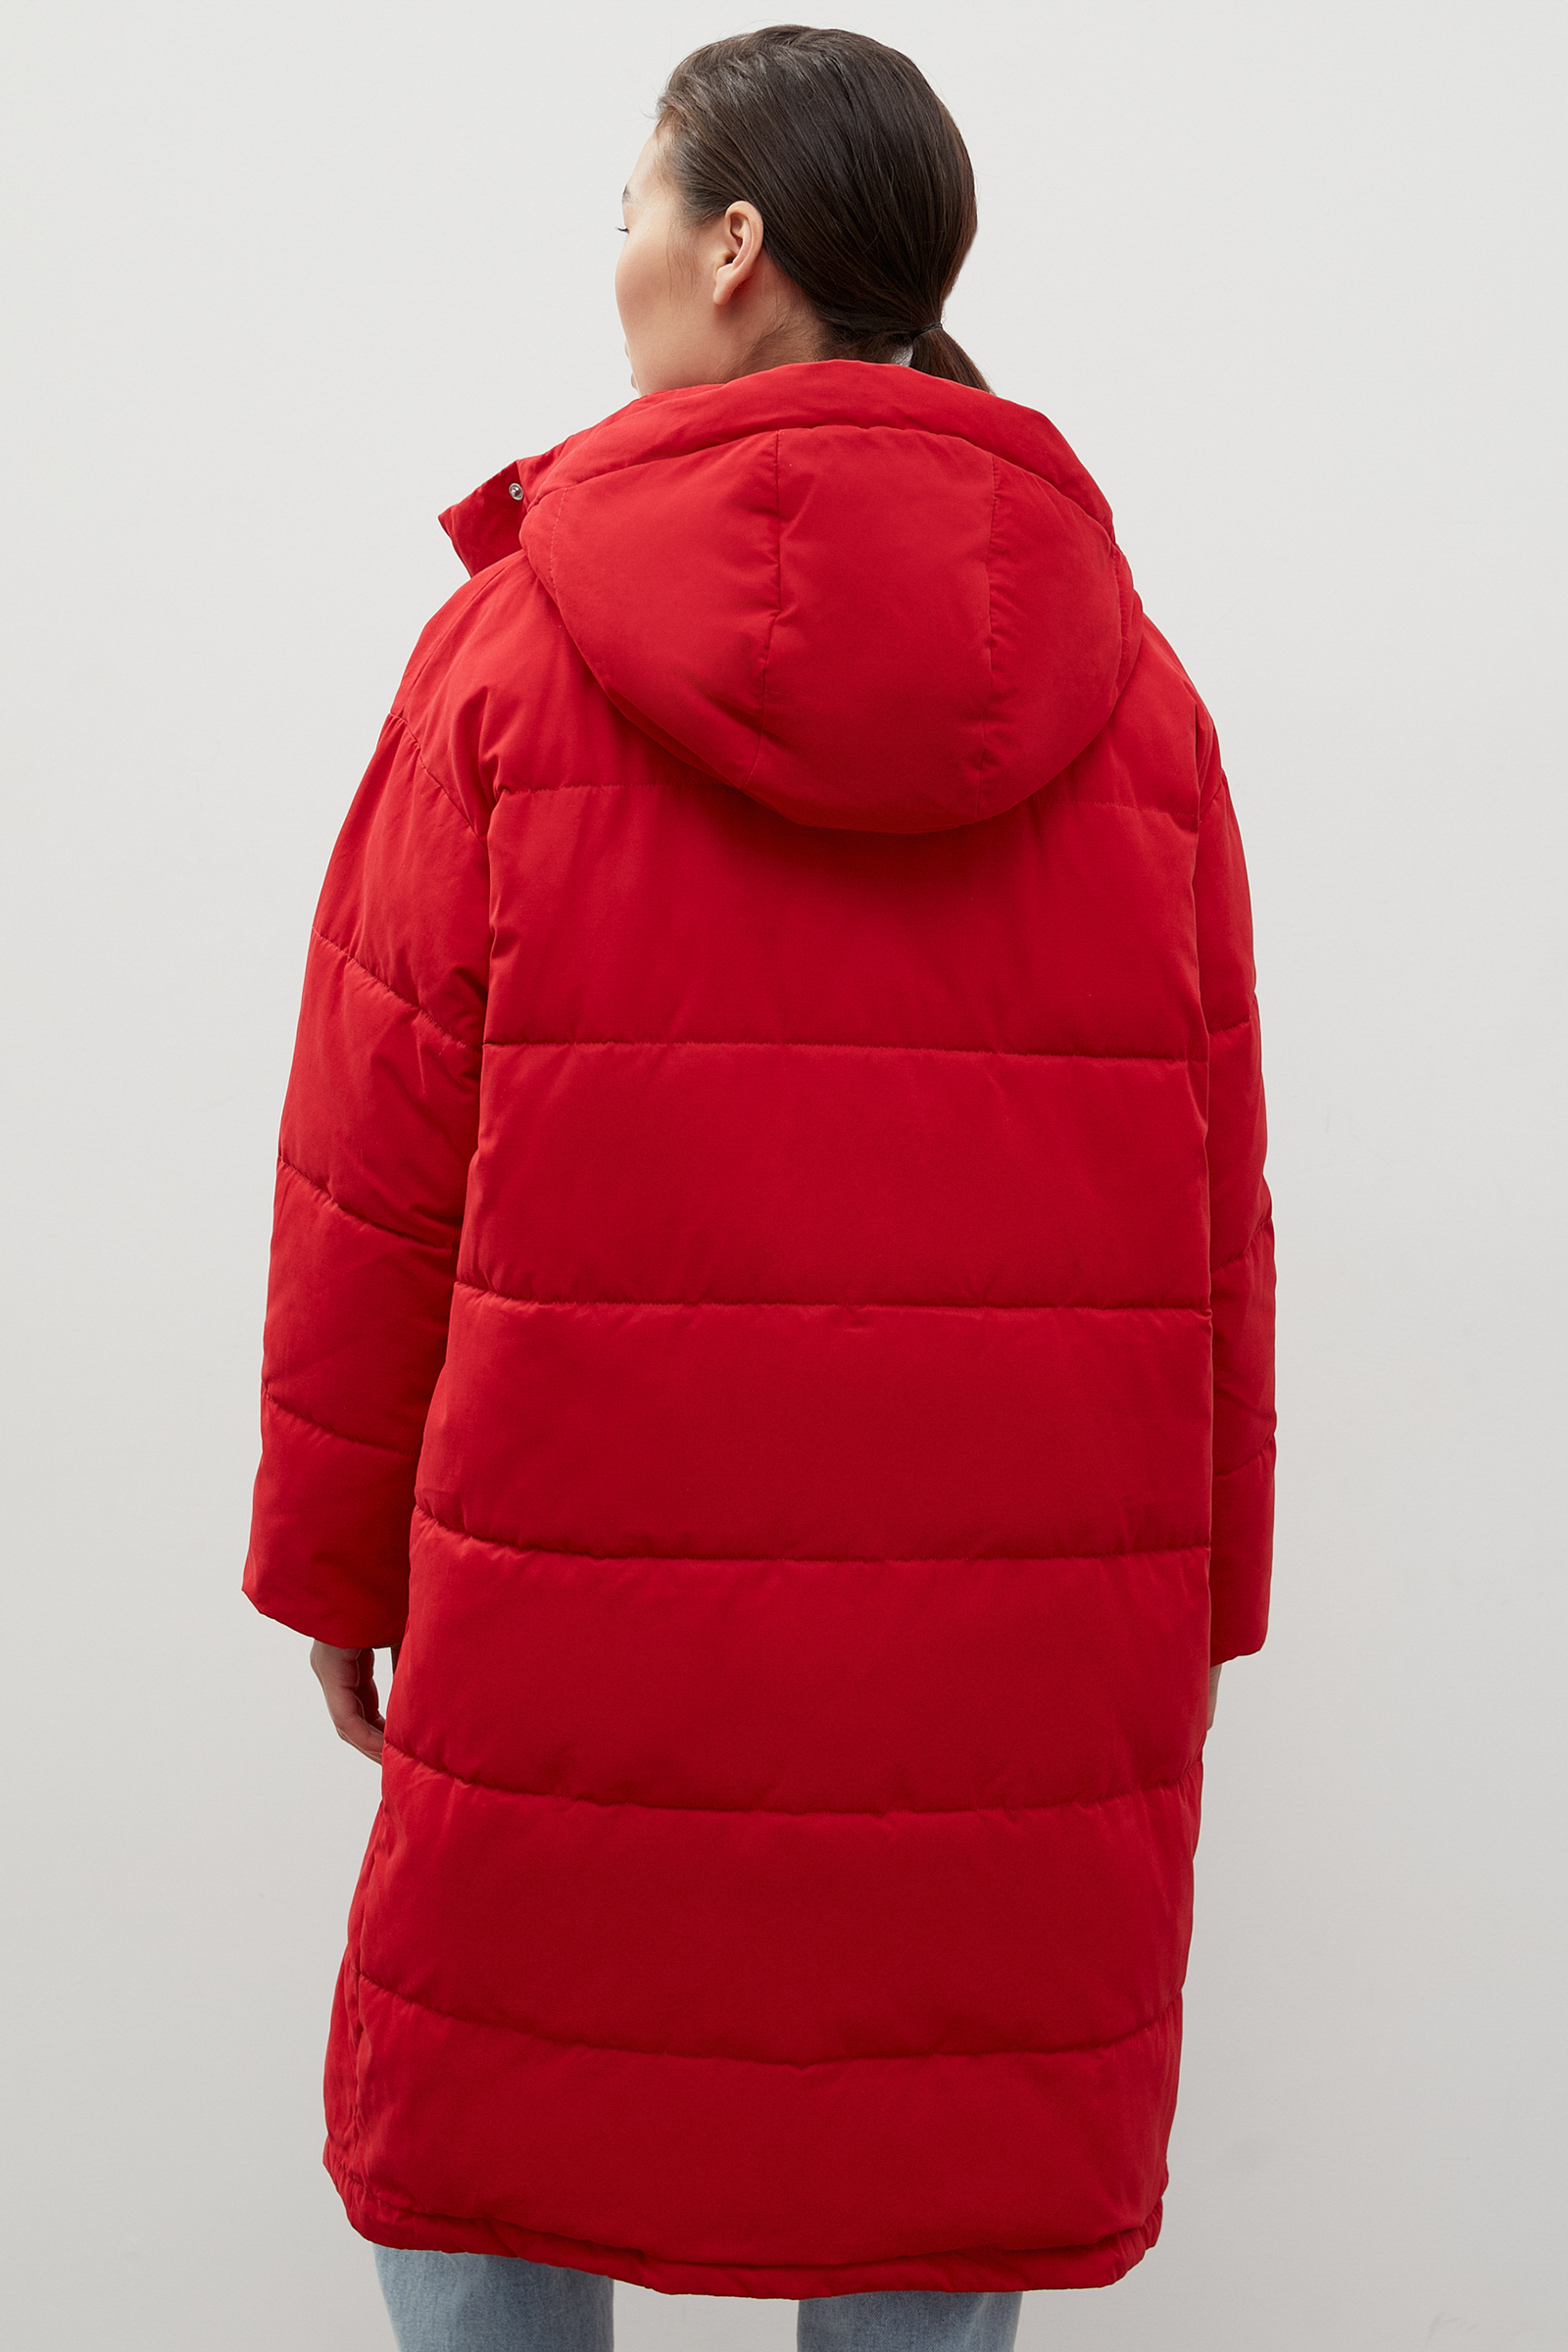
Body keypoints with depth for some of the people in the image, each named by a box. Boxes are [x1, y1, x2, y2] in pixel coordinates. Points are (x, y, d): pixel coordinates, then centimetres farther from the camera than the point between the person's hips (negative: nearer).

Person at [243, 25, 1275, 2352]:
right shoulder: (1128, 686, 3)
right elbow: (1214, 1193, 5)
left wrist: (336, 1557, 9)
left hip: (582, 1612, -2)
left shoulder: (516, 651, -6)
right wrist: (1190, 1610, 14)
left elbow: (379, 1165, -3)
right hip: (1023, 1638, 3)